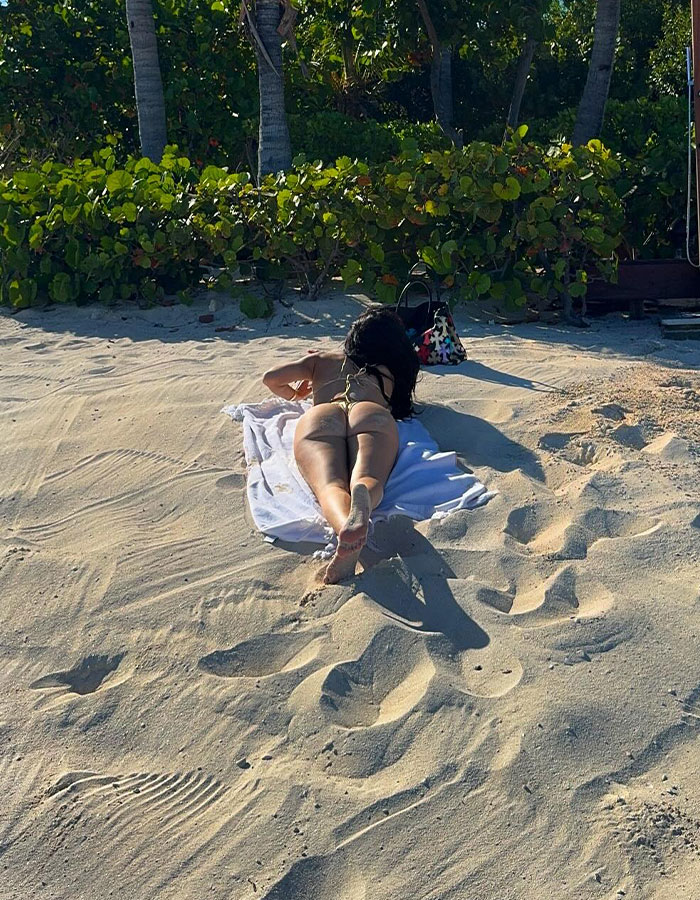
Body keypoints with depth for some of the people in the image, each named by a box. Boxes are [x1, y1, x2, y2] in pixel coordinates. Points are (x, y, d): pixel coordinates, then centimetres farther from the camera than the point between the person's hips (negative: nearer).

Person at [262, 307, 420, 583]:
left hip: (320, 415, 0)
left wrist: (293, 394, 51)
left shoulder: (321, 360, 37)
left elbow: (270, 378, 29)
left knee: (330, 486, -28)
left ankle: (347, 527, -65)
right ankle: (362, 498, -67)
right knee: (368, 479, -28)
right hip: (372, 413, 1)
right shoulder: (389, 371, 39)